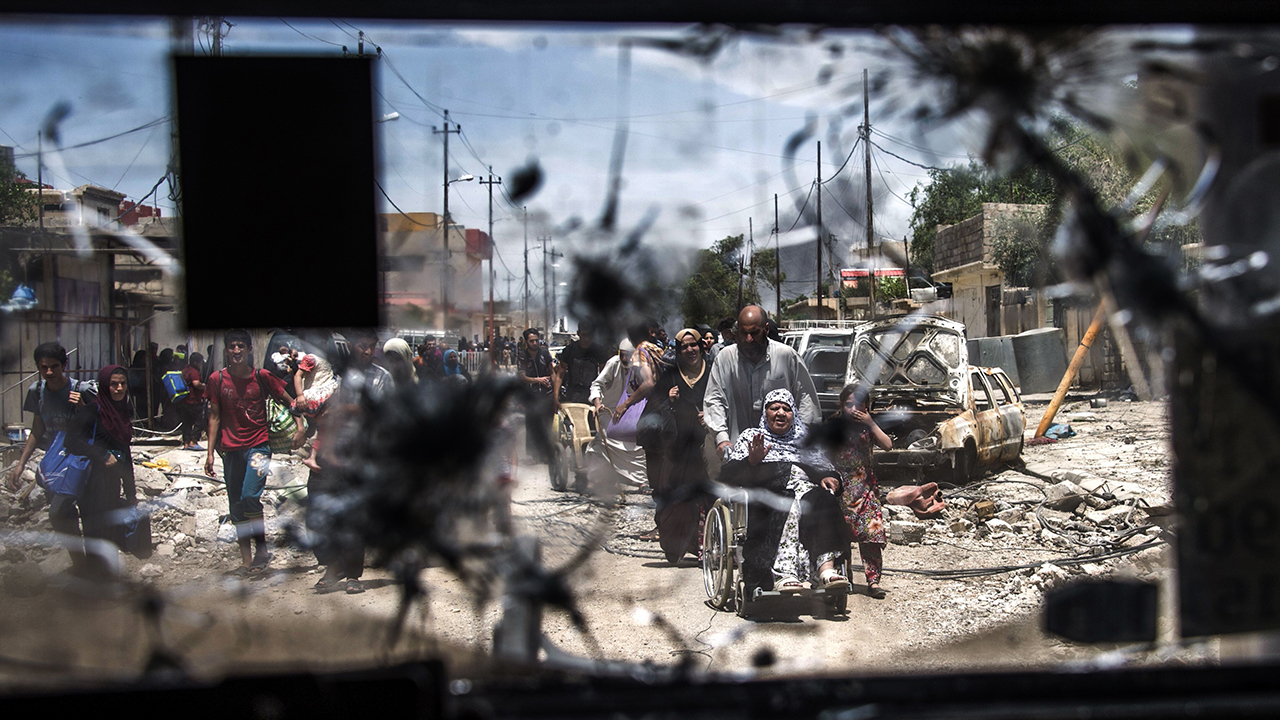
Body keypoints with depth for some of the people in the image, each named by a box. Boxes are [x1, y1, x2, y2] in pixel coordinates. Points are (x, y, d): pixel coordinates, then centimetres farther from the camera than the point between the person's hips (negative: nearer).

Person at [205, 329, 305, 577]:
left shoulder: (261, 377, -1)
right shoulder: (217, 379, 3)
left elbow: (289, 400, 7)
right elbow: (214, 417, 7)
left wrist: (300, 426, -7)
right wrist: (210, 452, 4)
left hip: (258, 445, -3)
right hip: (231, 449, 3)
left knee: (250, 496, -20)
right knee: (236, 507, 5)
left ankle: (262, 549, -5)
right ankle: (247, 561, 13)